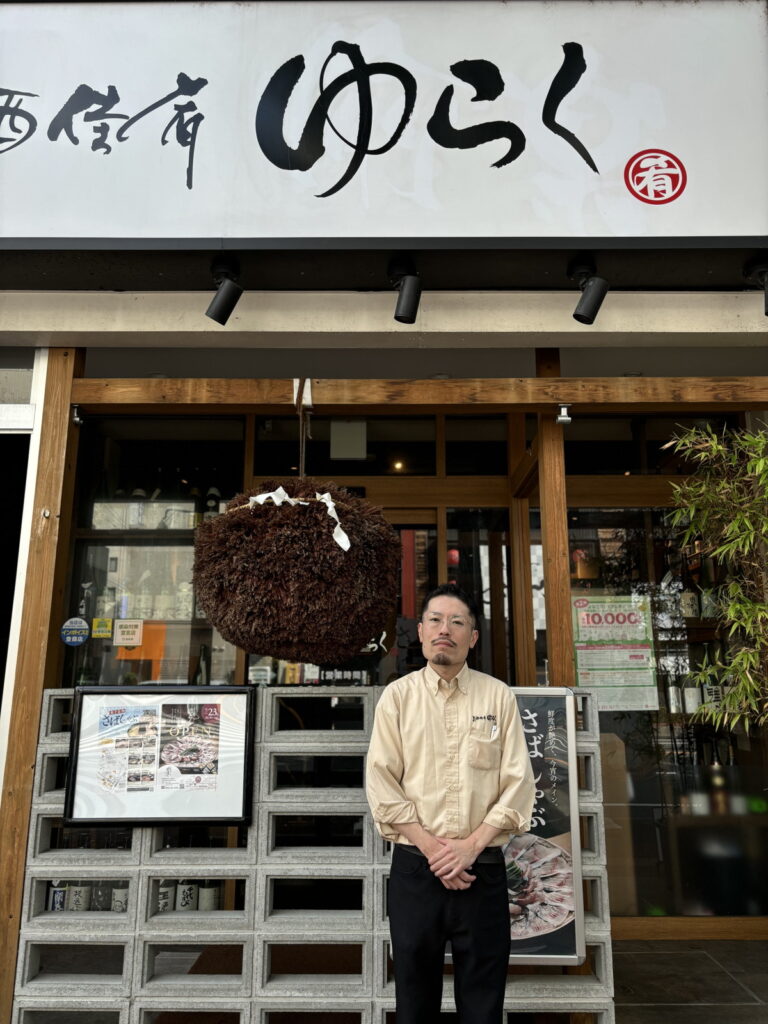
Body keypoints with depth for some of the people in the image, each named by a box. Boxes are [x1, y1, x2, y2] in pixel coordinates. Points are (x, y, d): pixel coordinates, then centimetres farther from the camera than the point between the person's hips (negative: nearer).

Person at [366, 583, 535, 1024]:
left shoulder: (499, 696, 1)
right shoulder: (397, 696, 0)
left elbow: (519, 783, -2)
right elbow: (381, 783, -4)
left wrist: (470, 845, -11)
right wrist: (432, 848, -12)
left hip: (483, 869, 0)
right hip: (415, 867, 0)